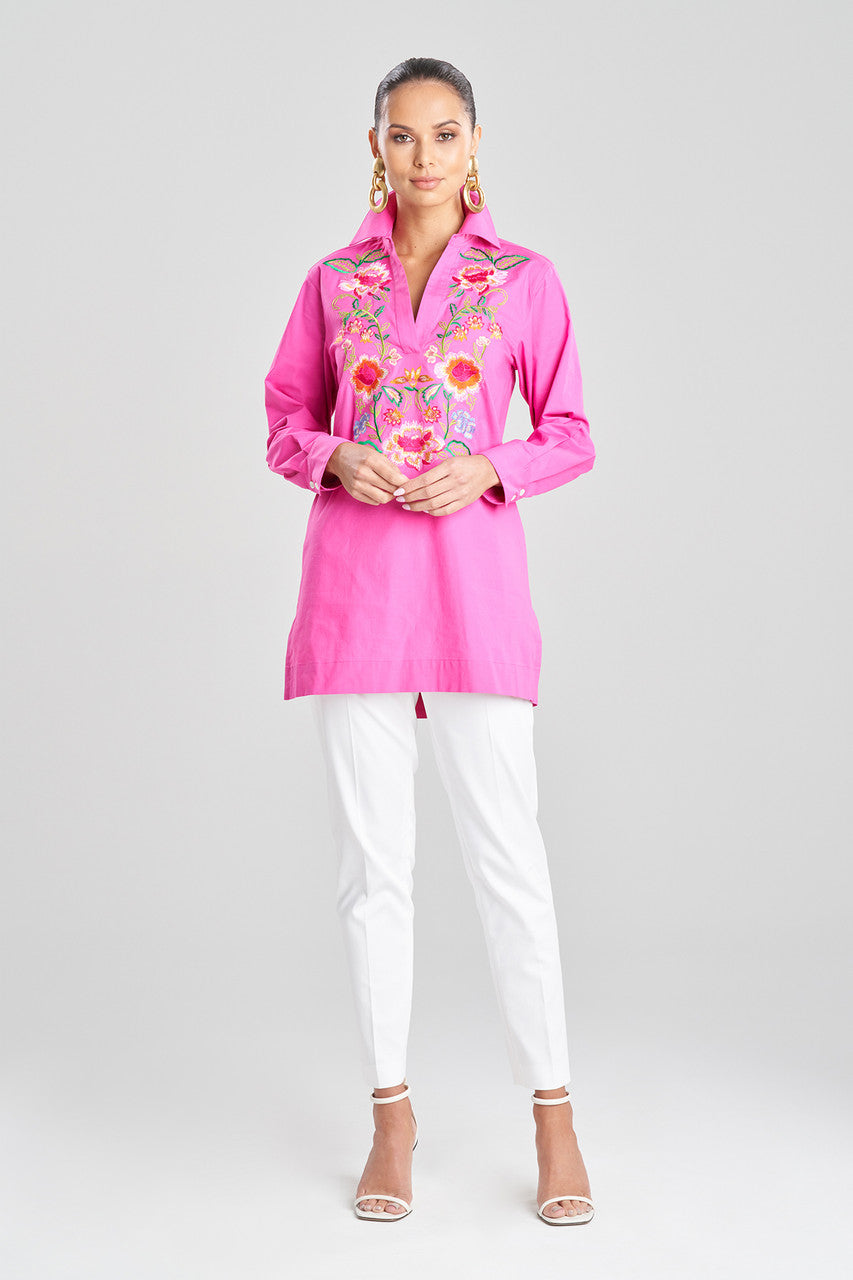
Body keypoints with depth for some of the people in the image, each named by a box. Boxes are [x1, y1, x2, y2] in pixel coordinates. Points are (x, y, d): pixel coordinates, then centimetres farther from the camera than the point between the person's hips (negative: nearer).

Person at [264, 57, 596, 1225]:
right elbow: (285, 423, 13)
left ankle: (554, 1118, 12)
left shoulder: (525, 278, 6)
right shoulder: (333, 281, 10)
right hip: (352, 568, 2)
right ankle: (392, 1115, 18)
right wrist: (335, 459, -8)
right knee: (371, 857, 4)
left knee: (507, 852, -2)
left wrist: (486, 469, -11)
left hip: (474, 568, -2)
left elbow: (570, 436, 7)